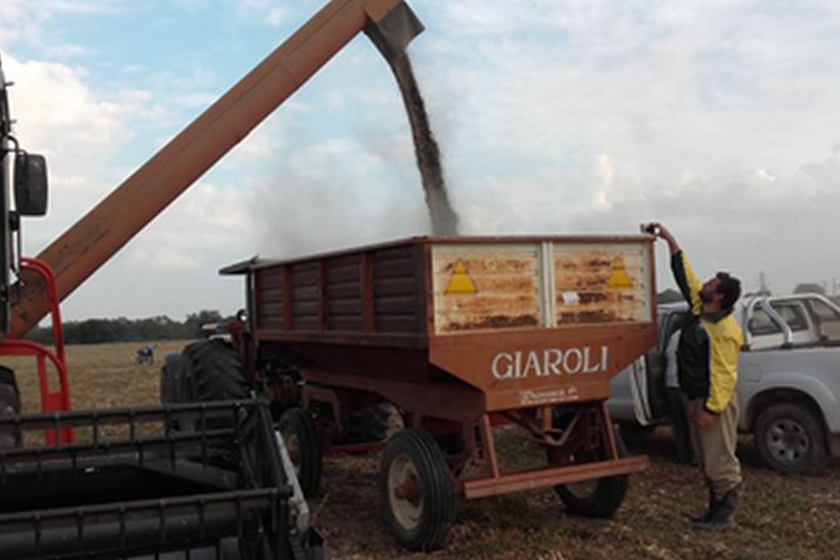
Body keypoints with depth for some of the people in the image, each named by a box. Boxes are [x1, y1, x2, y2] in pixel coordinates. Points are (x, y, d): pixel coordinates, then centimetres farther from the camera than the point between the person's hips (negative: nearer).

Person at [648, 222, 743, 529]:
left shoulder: (725, 330, -19)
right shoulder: (700, 311, 8)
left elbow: (724, 374, -23)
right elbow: (685, 276, 15)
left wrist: (712, 408, -25)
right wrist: (671, 241, 15)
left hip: (715, 400, -10)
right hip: (697, 398, 10)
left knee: (720, 460, -1)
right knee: (707, 461, 15)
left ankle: (724, 514, 9)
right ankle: (715, 509, 25)